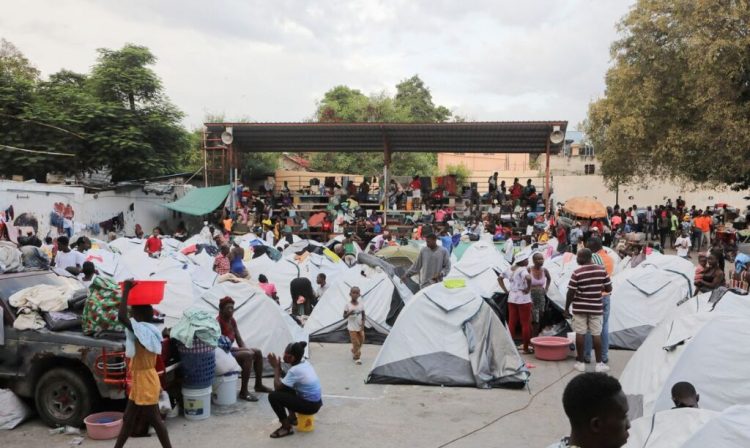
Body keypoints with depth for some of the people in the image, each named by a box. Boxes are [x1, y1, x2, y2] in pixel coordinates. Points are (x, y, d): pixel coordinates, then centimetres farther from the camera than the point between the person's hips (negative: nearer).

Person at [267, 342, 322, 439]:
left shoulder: (295, 370, -22)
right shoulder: (305, 363, 5)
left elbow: (277, 386, -17)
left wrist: (276, 367, -6)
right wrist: (279, 368, 4)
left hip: (310, 406, -9)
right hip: (316, 402, 9)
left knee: (273, 396, -13)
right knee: (284, 387, 22)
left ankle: (287, 427, -1)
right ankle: (292, 417, 29)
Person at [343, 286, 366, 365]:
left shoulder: (361, 305, -3)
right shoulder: (348, 305, -11)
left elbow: (363, 316, 4)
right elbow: (344, 316, -8)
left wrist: (363, 324, -9)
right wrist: (349, 313, -28)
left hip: (360, 327, 4)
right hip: (352, 328, -3)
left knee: (361, 342, 12)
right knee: (356, 343, -4)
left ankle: (354, 352, 38)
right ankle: (356, 357, 10)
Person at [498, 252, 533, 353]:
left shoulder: (510, 269, 10)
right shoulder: (523, 269, -14)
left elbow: (499, 278, 19)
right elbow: (528, 278, -35)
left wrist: (506, 290, 13)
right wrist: (528, 288, -19)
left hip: (512, 298, 7)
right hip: (523, 299, -7)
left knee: (511, 322, 9)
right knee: (525, 323, 2)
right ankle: (526, 348, 6)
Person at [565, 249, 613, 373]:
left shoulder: (577, 273, -12)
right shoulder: (602, 270, -4)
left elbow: (571, 293, -11)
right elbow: (609, 289, 2)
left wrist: (566, 308, 0)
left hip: (580, 308, -2)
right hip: (596, 307, 2)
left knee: (580, 334, 5)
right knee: (596, 334, 7)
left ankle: (580, 362, 11)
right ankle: (599, 363, 10)